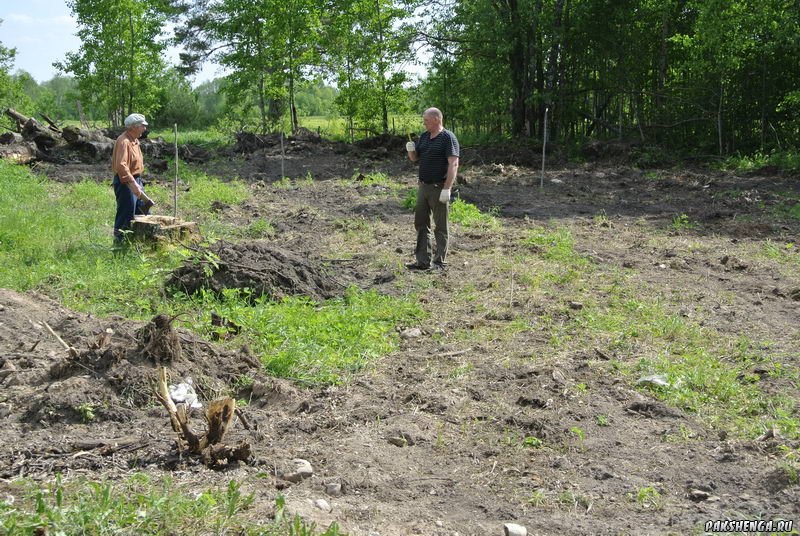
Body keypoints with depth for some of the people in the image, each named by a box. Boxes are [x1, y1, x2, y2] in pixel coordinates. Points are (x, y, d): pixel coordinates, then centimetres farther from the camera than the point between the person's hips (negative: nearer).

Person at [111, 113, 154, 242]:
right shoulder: (124, 141, -19)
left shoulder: (134, 140, 12)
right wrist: (132, 183, -32)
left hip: (135, 180, 10)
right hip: (125, 182, -10)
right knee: (126, 215, -4)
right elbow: (121, 166, -29)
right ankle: (119, 240, 7)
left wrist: (138, 182, 18)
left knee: (143, 210, 15)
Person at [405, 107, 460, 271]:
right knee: (421, 224, 9)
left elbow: (453, 164, -18)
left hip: (439, 188, -8)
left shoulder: (448, 137, -11)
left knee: (441, 227, 1)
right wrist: (411, 149, -4)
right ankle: (423, 261, 16)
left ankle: (440, 262, 8)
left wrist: (447, 189, -25)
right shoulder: (424, 136, 12)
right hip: (423, 186, 8)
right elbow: (414, 158, 20)